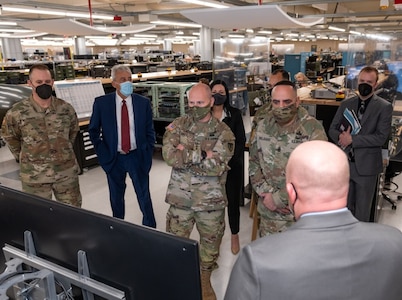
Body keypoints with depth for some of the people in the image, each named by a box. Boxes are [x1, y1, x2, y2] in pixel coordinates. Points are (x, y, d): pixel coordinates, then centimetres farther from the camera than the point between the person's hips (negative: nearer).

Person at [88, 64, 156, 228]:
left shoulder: (143, 102, -4)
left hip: (137, 157, 0)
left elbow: (149, 131, 5)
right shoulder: (101, 103, -6)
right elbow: (93, 130, 4)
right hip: (113, 158, 1)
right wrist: (103, 153, -3)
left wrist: (147, 153, -1)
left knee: (144, 196, 8)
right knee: (116, 197, 15)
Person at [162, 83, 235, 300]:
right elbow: (169, 155, -18)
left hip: (211, 200, -1)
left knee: (210, 241, 16)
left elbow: (216, 167, -20)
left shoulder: (223, 132, -7)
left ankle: (205, 280, 41)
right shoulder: (177, 126, -2)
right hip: (180, 198, 1)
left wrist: (185, 155, -17)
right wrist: (202, 154, -20)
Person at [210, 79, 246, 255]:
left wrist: (228, 160, -11)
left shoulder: (235, 114, 1)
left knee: (233, 201, 6)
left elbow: (241, 141, -1)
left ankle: (234, 236, 26)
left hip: (232, 165, 0)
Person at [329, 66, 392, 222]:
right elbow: (332, 129, 7)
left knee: (362, 209, 10)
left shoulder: (384, 107, -5)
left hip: (366, 165, -3)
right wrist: (341, 137, -14)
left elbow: (381, 137, -14)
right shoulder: (346, 104, 7)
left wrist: (352, 139, -18)